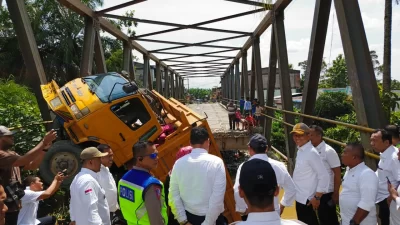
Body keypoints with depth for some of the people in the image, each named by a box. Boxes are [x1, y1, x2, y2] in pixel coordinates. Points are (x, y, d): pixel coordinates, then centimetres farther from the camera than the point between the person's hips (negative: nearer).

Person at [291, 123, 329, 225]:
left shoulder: (311, 152, -21)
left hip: (306, 200, -8)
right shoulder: (300, 150, 4)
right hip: (300, 198, 8)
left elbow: (324, 176, -21)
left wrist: (317, 197, -17)